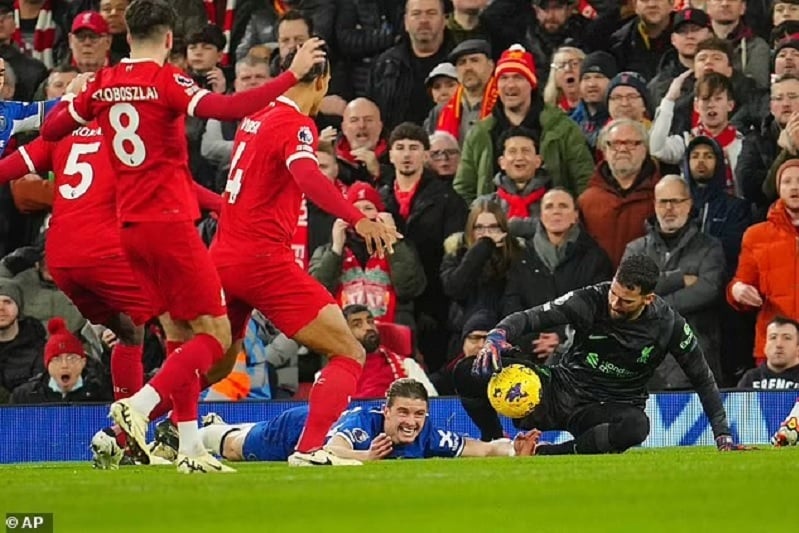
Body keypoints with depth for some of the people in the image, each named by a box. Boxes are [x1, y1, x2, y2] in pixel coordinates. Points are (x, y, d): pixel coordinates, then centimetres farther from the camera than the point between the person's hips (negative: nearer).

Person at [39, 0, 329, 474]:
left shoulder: (103, 84, 7)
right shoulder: (166, 80, -12)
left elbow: (51, 130, 17)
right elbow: (226, 108, -27)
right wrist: (292, 76, -24)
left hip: (130, 226, 7)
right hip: (169, 222, -7)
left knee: (181, 335, 14)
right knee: (216, 335, -3)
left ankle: (190, 447, 10)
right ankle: (139, 405, -19)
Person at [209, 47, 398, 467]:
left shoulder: (255, 118, 13)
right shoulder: (295, 124, -10)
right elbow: (306, 176, -31)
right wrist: (358, 220, -43)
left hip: (222, 257, 8)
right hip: (264, 260, -8)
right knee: (349, 354, -6)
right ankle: (309, 449, -21)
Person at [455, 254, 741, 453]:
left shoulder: (669, 325, -12)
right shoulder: (591, 301, -13)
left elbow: (703, 379, 0)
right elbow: (530, 317, -15)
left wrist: (722, 432, -5)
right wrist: (497, 335, -37)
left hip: (609, 408, -1)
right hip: (560, 391, 1)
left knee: (636, 426, -42)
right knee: (469, 372, -20)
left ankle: (548, 454, -30)